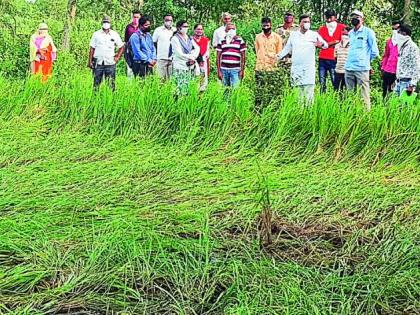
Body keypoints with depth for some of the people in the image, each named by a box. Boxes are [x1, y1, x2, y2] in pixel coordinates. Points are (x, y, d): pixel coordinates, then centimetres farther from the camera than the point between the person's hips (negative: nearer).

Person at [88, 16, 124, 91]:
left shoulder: (115, 35, 7)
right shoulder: (96, 34, 6)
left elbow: (121, 47, 15)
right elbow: (92, 48, 6)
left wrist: (117, 57, 4)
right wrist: (90, 61, 0)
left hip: (110, 63, 0)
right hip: (98, 63, 0)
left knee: (111, 84, 1)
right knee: (96, 83, 2)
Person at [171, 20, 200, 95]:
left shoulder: (189, 38, 17)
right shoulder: (175, 39, -4)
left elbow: (197, 48, 11)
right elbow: (179, 54, -11)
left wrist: (193, 57, -7)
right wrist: (190, 57, -4)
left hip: (191, 67, 6)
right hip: (180, 67, -6)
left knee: (190, 88, 2)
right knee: (182, 89, -10)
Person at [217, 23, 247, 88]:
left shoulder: (240, 41, 5)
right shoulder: (221, 42, 10)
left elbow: (243, 57, 4)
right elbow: (218, 57, 10)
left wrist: (242, 70, -2)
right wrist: (219, 71, 3)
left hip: (235, 70, -2)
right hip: (224, 69, 2)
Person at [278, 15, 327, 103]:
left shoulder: (314, 35, 4)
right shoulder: (293, 35, 11)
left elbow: (326, 45, 0)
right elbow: (287, 48, 18)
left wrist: (322, 44, -23)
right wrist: (278, 57, 11)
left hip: (309, 68, -2)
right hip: (296, 67, 2)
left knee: (309, 88, -10)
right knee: (299, 89, 2)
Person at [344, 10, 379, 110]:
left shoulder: (368, 32, -2)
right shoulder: (350, 33, 16)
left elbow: (374, 52, 0)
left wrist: (366, 60, 8)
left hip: (362, 69, -6)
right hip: (349, 68, 6)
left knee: (364, 95, -7)